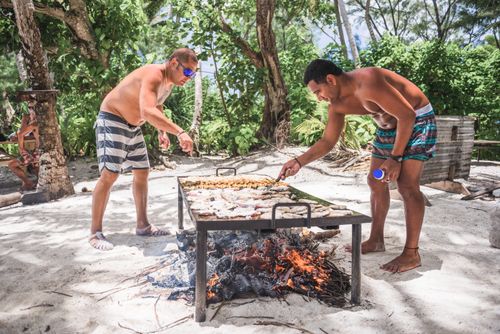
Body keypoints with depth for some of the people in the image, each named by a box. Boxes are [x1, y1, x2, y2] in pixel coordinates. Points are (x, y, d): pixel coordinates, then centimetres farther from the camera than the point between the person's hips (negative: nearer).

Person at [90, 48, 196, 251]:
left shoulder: (169, 83, 3)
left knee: (142, 172, 9)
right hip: (112, 120, -10)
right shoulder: (153, 75, -28)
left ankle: (142, 225, 18)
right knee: (109, 174, -15)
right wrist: (179, 132, -52)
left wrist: (162, 131, 7)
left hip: (133, 126, 10)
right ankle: (95, 232, -7)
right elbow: (147, 111, -46)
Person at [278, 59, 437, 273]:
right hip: (388, 127, 9)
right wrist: (299, 162, -10)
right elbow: (327, 141, 2)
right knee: (375, 182, 9)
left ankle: (412, 254, -7)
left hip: (417, 120, -9)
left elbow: (407, 115, -29)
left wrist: (396, 157, -25)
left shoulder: (368, 83, -33)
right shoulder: (337, 105, -6)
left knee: (407, 185, -15)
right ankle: (376, 240, 22)